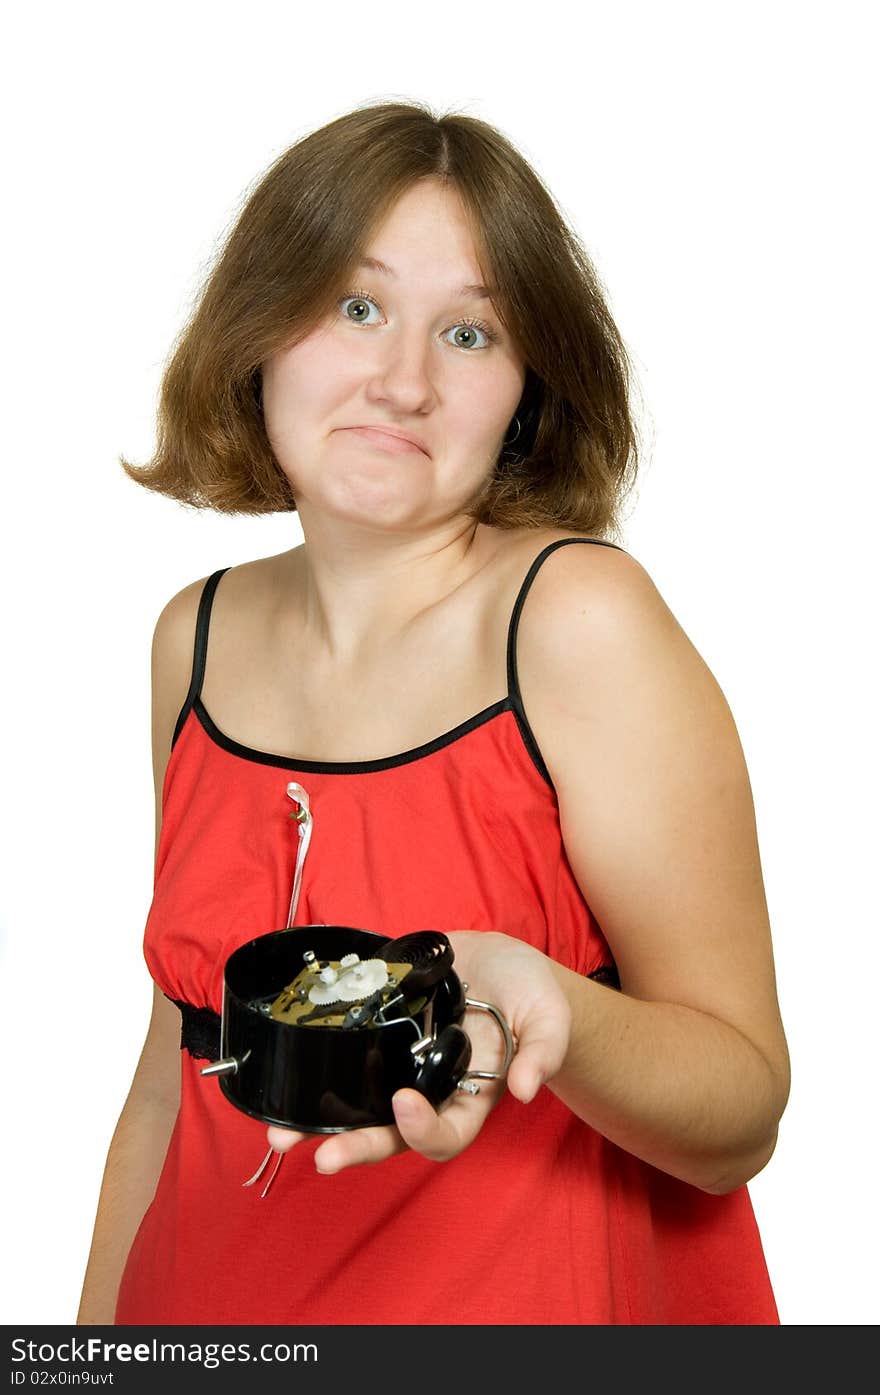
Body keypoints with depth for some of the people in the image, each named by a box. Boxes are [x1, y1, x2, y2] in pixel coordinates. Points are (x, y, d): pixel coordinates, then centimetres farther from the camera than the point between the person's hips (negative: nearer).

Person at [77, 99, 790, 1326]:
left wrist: (536, 1003, -35)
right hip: (211, 1293, 5)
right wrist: (95, 1331, 7)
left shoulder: (585, 619, -20)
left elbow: (742, 1120, -17)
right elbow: (181, 1054, 6)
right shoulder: (199, 635, -4)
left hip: (537, 1301, -4)